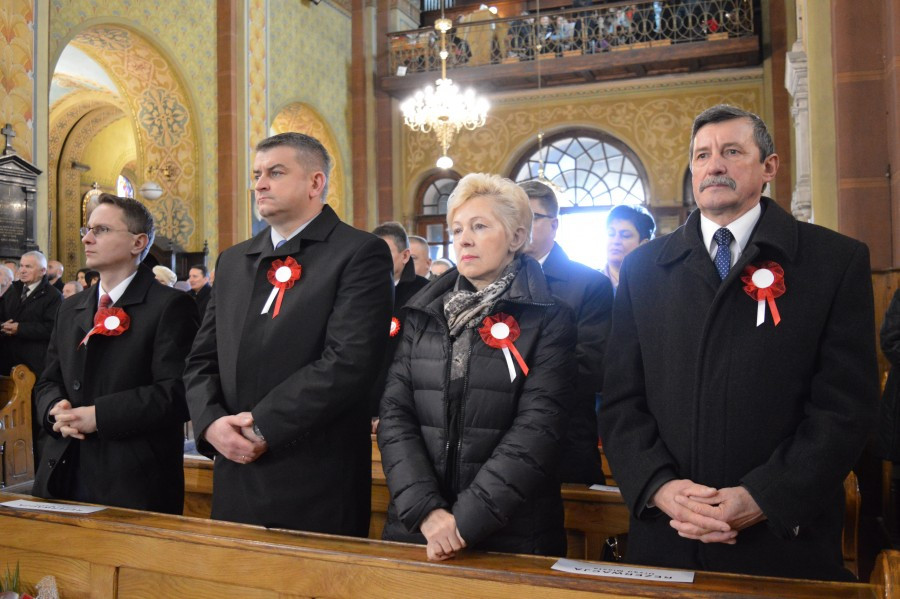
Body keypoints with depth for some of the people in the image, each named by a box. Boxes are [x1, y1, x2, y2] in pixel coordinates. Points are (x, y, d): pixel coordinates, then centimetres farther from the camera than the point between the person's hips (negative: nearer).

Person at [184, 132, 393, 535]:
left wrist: (263, 426, -16)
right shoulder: (233, 261, 13)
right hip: (236, 478, 6)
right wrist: (211, 422, -7)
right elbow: (201, 361, 12)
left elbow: (349, 362, -18)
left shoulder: (360, 254, -8)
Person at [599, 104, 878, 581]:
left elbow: (844, 406, -7)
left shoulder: (838, 261, -1)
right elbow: (620, 399, 2)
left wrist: (762, 498, -15)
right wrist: (659, 486, -12)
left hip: (785, 539, -1)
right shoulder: (643, 267, 5)